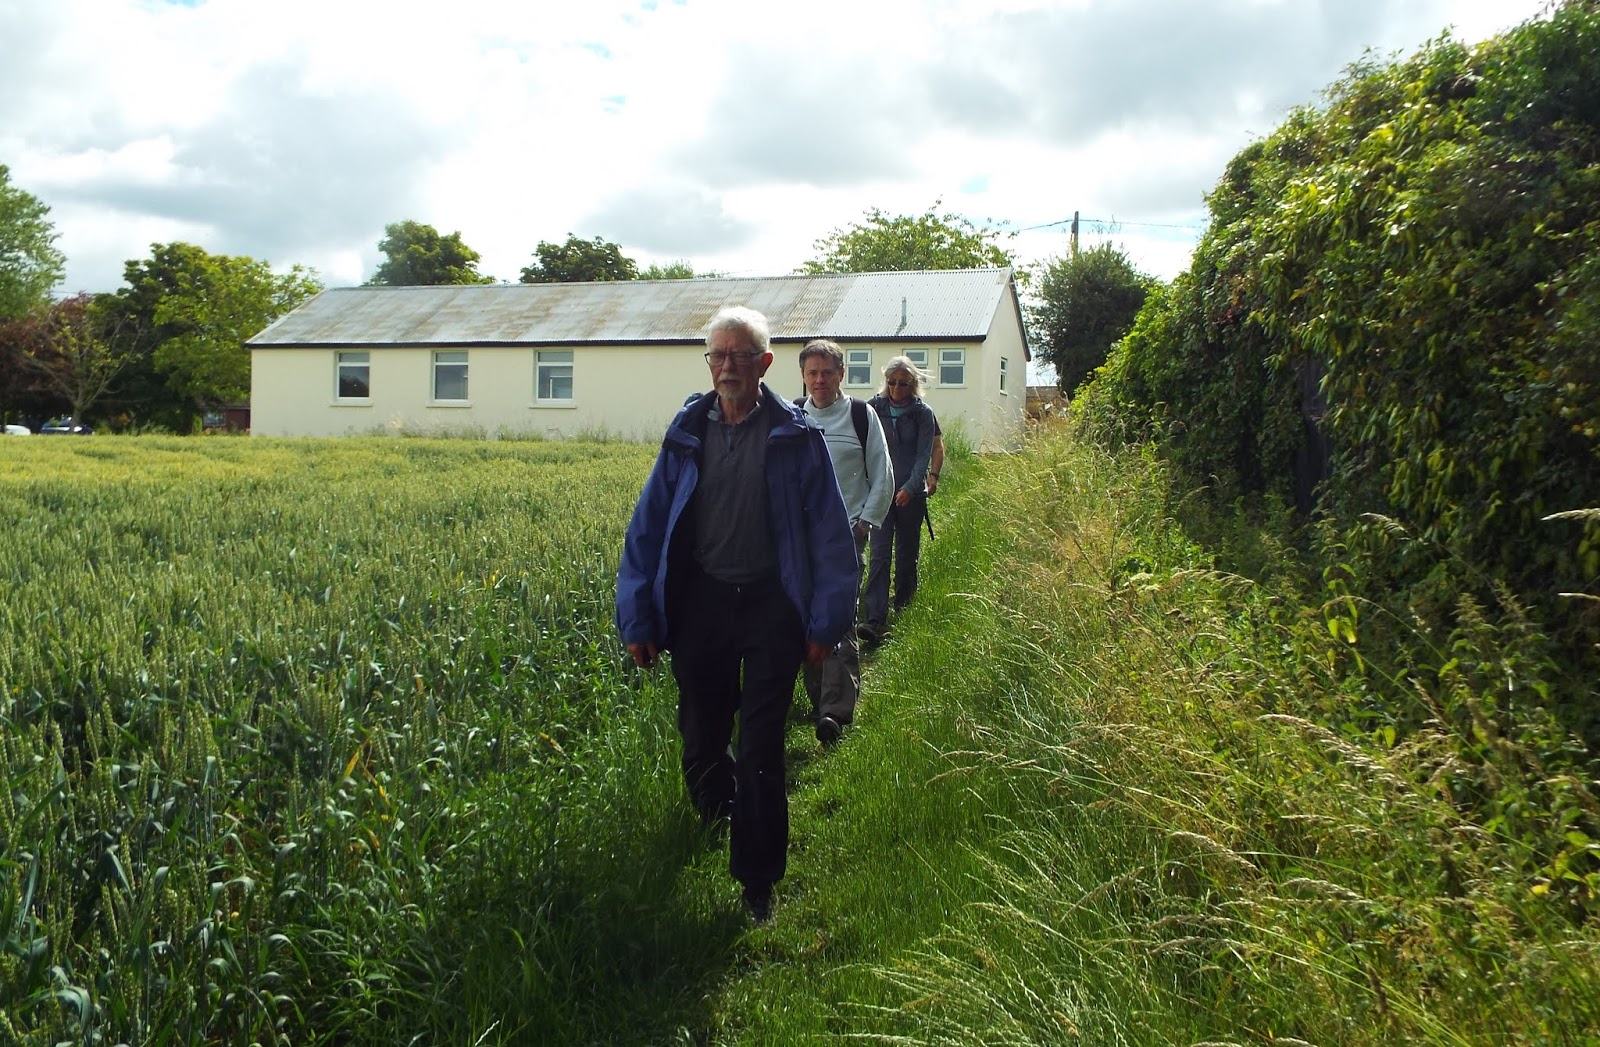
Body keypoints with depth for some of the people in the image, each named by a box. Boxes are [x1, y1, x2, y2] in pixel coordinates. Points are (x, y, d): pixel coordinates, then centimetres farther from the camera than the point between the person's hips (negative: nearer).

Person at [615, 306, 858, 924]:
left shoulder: (796, 437, -4)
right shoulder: (687, 433, 3)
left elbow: (830, 533, -1)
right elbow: (647, 526, 5)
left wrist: (826, 622, -4)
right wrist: (637, 618, 2)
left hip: (771, 603, -3)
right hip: (700, 601, 3)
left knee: (760, 753, 0)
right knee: (701, 740, 15)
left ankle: (758, 883, 12)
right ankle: (716, 817, 45)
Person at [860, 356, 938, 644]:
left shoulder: (923, 414, 0)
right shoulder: (874, 408, 4)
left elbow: (924, 455, -5)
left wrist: (910, 487, -18)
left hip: (911, 494, 0)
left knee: (907, 554, 9)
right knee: (879, 554, -10)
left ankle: (903, 610, 28)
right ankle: (875, 620, -16)